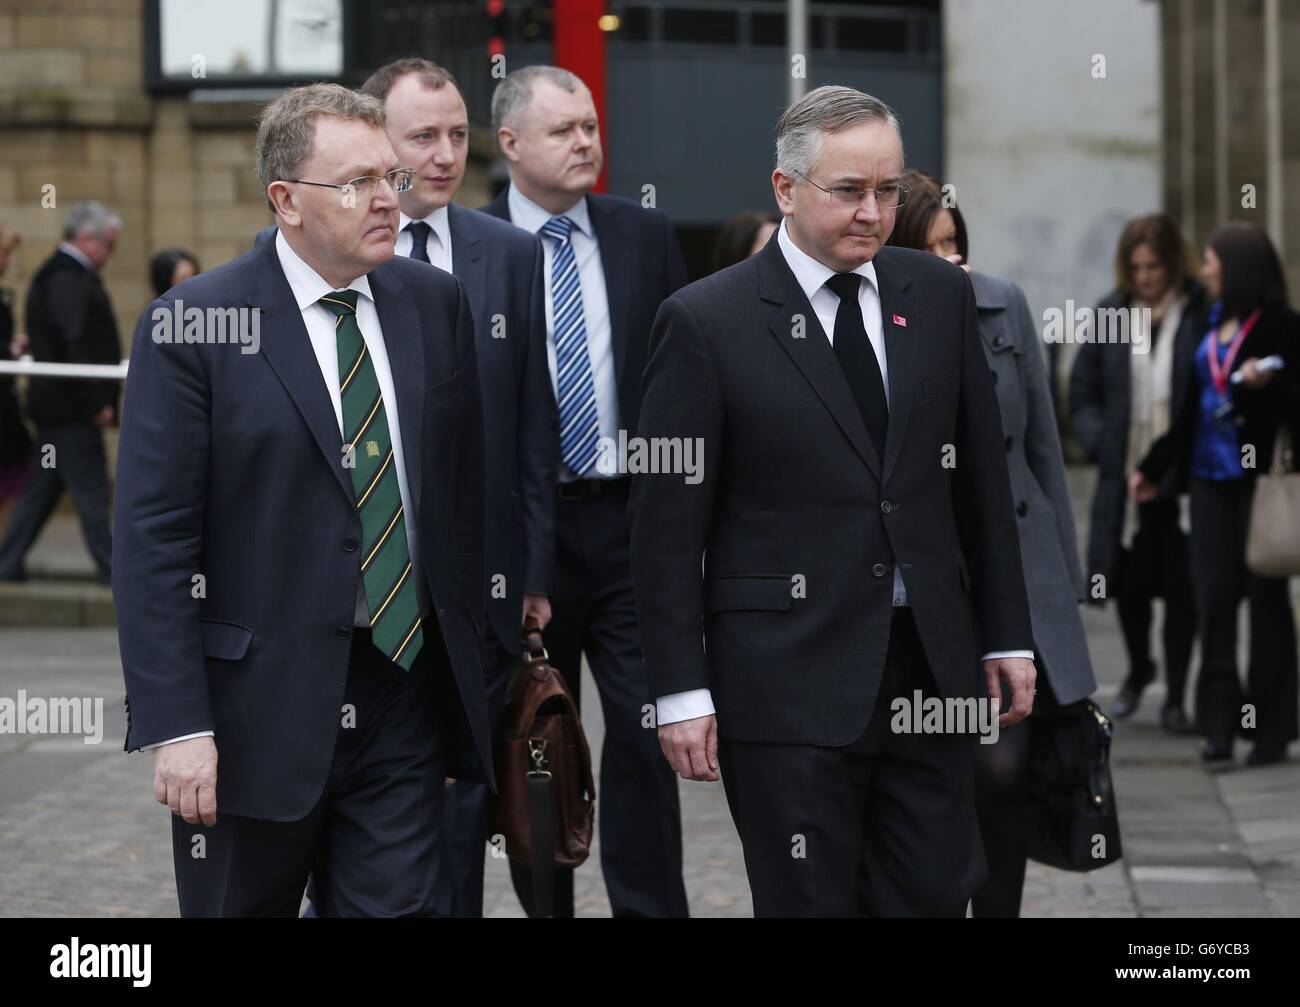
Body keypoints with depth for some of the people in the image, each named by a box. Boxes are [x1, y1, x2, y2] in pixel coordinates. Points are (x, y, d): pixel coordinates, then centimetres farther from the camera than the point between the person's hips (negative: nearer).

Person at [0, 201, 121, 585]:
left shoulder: (52, 275, 16)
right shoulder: (71, 281, -18)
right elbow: (76, 345, -23)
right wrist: (98, 402, -20)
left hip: (53, 402, 10)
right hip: (71, 408, -10)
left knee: (43, 487, 13)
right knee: (91, 488, -4)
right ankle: (110, 568, 0)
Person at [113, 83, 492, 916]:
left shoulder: (437, 305, 7)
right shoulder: (191, 324, -8)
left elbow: (464, 499, 11)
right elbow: (153, 541, -10)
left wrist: (469, 682, 9)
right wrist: (176, 725, -15)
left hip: (405, 698, 4)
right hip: (258, 714, -3)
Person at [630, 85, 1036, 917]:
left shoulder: (939, 296, 8)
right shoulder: (706, 322, -6)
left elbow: (981, 477, 13)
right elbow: (667, 525, -5)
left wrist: (1008, 633, 11)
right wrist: (682, 691, -8)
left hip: (930, 665, 4)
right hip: (788, 682, -4)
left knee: (939, 896, 6)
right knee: (811, 903, 2)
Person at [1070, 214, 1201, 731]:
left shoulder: (1203, 314, -5)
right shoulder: (1110, 314, 5)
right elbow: (1082, 393, 11)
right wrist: (1102, 444, -4)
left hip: (1182, 476, -3)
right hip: (1125, 476, 3)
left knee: (1181, 588, 2)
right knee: (1128, 582, 11)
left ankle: (1175, 697, 14)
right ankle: (1138, 670, 37)